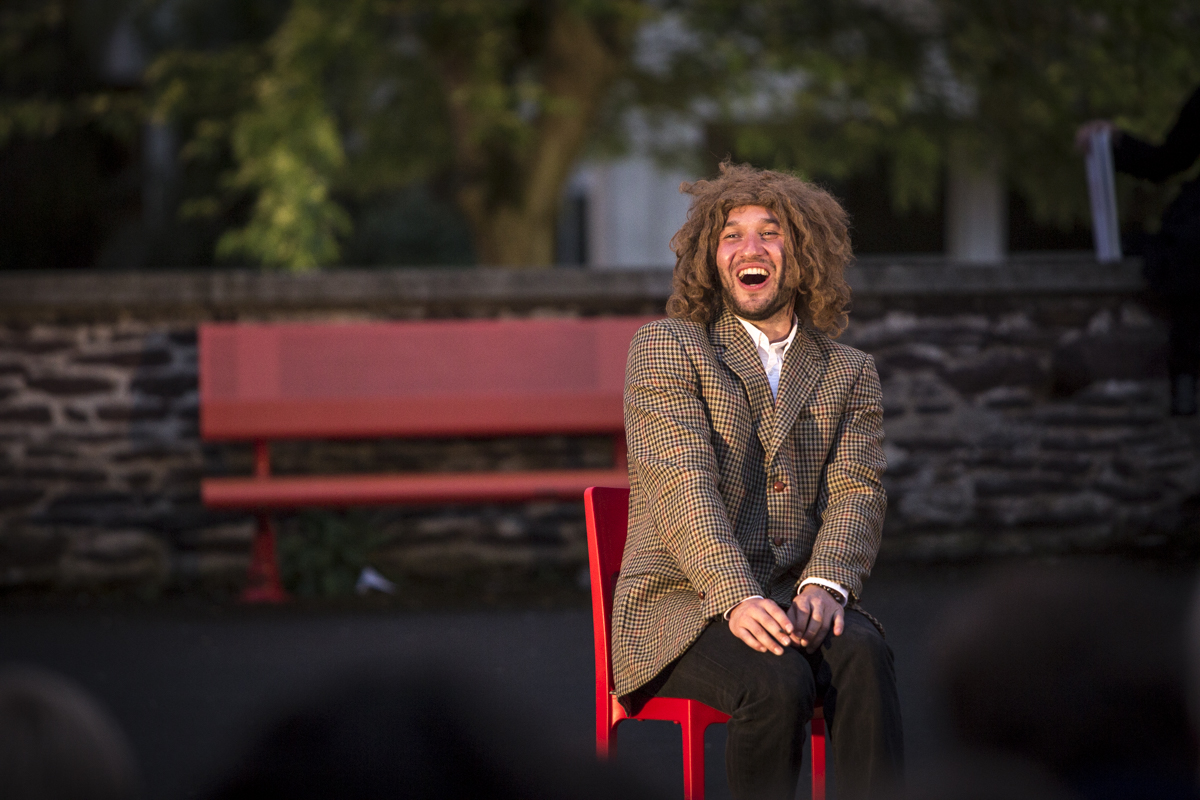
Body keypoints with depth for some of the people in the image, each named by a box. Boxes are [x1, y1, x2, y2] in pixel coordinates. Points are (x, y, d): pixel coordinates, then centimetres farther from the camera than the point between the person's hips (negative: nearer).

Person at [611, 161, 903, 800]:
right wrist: (737, 598, -24)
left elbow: (856, 491, 3)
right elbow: (682, 482, -9)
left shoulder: (849, 373, 17)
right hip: (681, 603, -3)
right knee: (777, 683, -33)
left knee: (863, 654, -30)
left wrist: (825, 585, -19)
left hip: (795, 599, 3)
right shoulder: (665, 347, 4)